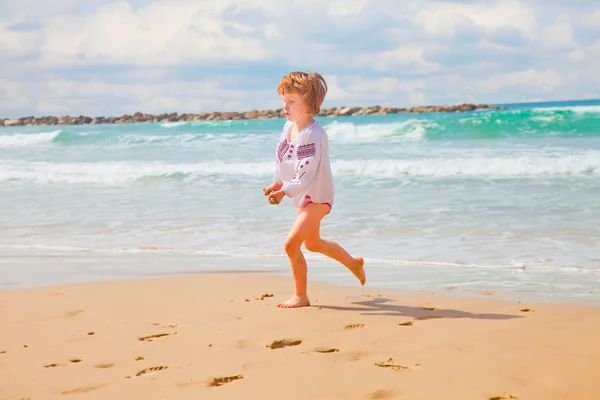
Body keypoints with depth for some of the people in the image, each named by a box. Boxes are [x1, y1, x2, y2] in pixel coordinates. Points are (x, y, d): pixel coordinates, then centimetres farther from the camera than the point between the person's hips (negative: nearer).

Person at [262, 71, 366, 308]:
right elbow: (282, 159, 13)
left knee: (291, 244, -18)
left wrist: (284, 191, -38)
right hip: (302, 197, 10)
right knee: (313, 243, 27)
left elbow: (306, 174, -32)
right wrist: (278, 183, 5)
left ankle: (300, 296, 0)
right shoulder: (289, 126, -1)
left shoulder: (313, 135, -28)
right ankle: (354, 264, 50)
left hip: (317, 197, -10)